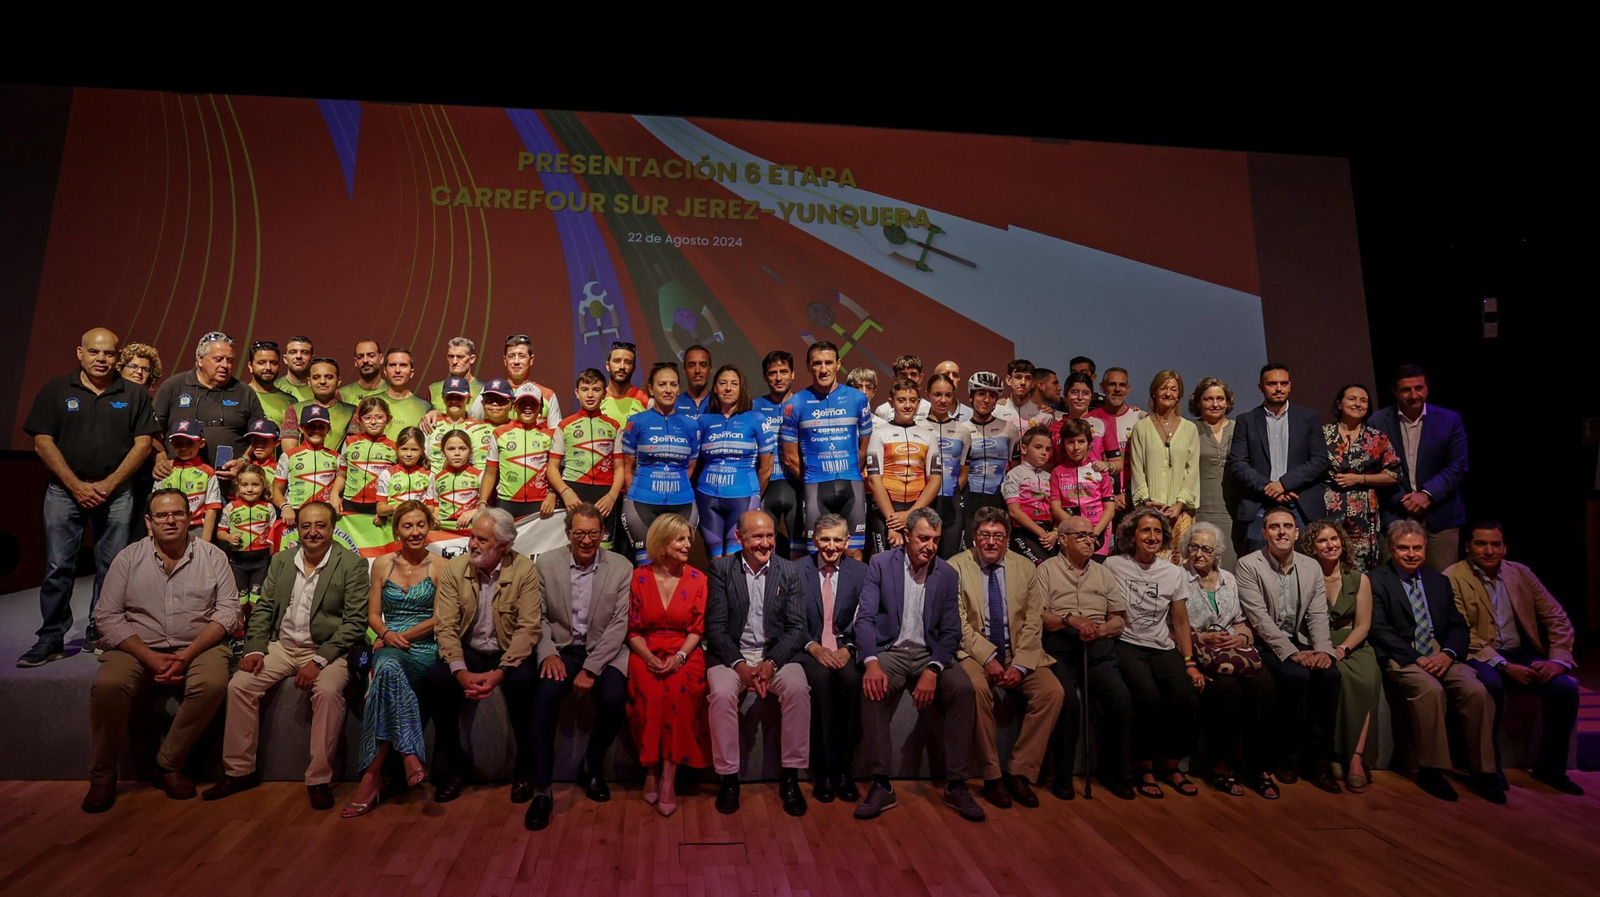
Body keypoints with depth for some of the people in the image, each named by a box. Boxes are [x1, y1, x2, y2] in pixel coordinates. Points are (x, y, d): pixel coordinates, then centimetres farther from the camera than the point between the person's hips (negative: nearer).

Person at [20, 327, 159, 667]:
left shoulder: (133, 394, 6)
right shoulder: (56, 391, 6)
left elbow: (143, 444, 1)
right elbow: (43, 443, 1)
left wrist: (108, 485, -8)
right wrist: (77, 486, -8)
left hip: (116, 493, 0)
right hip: (65, 491, 0)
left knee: (112, 567, 2)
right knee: (58, 568, 0)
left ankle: (100, 634, 13)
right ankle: (50, 640, 8)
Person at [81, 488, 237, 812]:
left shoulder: (212, 556, 1)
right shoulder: (128, 558, 3)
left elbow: (227, 611, -3)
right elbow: (107, 616, -2)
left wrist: (187, 655, -16)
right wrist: (150, 658, -15)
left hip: (197, 645, -1)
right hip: (138, 647, 1)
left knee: (212, 685, -30)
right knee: (108, 684, -29)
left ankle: (169, 765, -10)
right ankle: (102, 777, -8)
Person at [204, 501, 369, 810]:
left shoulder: (352, 564, -8)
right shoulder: (281, 560, 9)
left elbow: (355, 622, -13)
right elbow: (264, 608, 11)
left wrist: (319, 660, -21)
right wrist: (254, 649, -6)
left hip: (327, 650, -5)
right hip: (282, 646, 5)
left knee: (328, 691, -31)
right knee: (239, 685, -14)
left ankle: (319, 780, -17)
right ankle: (240, 771, 4)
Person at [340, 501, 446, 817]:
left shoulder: (440, 566, 5)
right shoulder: (382, 565, 14)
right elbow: (373, 615, 12)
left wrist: (403, 636, -10)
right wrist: (388, 635, -8)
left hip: (425, 650, -2)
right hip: (389, 646, 2)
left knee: (387, 668, -35)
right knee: (388, 667, -36)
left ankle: (372, 774, -29)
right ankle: (409, 755, -34)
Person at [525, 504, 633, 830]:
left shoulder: (621, 568, -4)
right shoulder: (545, 563, 1)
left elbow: (619, 624, -8)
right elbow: (538, 616, 3)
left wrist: (590, 670, -16)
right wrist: (548, 653, -14)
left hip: (603, 651, -1)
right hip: (561, 648, 1)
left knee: (614, 699, -28)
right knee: (545, 695, -29)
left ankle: (592, 767, 3)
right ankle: (541, 790, -17)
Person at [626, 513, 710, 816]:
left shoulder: (698, 580, 6)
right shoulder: (639, 578, 4)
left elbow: (697, 629, 2)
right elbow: (632, 629, 4)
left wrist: (679, 657, -15)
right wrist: (648, 658, -14)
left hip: (684, 654, 0)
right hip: (646, 653, 0)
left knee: (678, 690, -32)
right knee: (650, 691, -32)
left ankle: (668, 777, -27)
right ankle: (651, 770, -17)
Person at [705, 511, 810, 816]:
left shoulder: (788, 571, 4)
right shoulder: (721, 569, -1)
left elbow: (796, 627, 0)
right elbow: (715, 626, -5)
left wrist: (772, 662, -16)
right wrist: (740, 665, -19)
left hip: (776, 654, 1)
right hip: (731, 654, -1)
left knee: (798, 688, -28)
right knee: (722, 693, -30)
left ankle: (790, 777, -13)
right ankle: (728, 777, -12)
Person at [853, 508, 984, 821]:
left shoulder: (947, 574, 4)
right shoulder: (880, 564, -1)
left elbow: (951, 632, 0)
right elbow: (865, 618, -8)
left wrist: (932, 670, -19)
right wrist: (871, 662, -27)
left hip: (930, 654, 2)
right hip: (890, 651, -2)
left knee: (964, 689, -26)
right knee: (874, 690, -33)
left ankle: (955, 784, -14)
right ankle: (881, 786, -21)